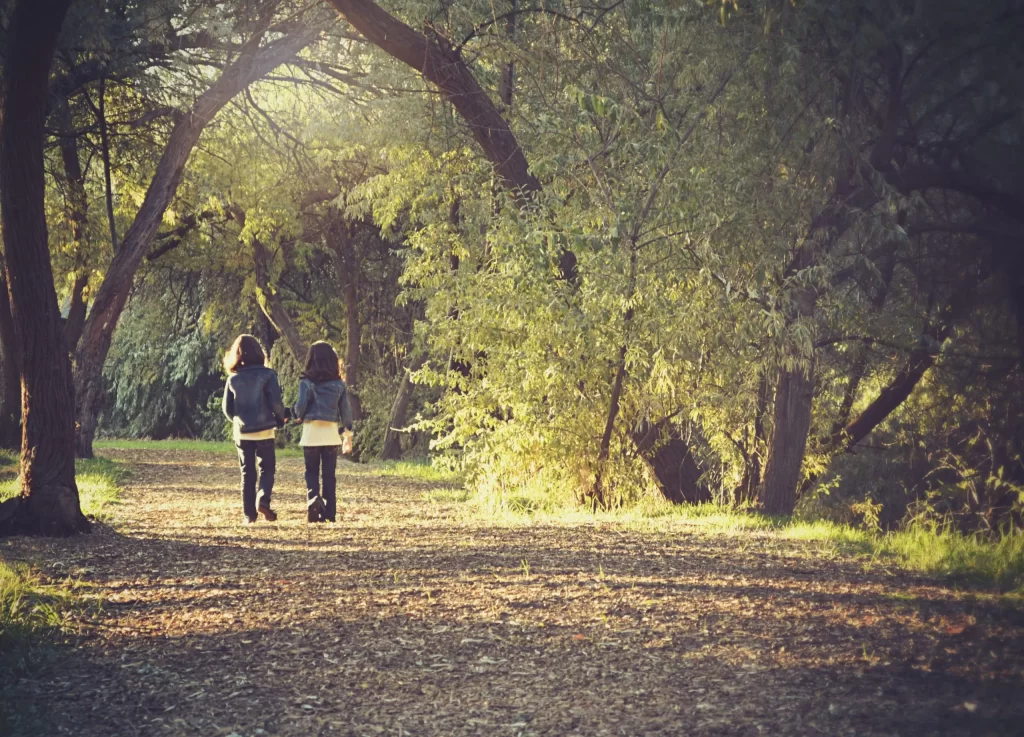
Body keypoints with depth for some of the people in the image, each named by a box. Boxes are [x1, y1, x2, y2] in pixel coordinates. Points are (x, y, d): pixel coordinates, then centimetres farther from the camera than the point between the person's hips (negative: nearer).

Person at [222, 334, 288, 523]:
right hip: (264, 430, -2)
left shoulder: (233, 378, 2)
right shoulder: (267, 374, -7)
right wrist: (281, 418, 9)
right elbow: (276, 402, -10)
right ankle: (263, 500, -15)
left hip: (242, 432, 2)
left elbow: (227, 409, 5)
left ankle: (249, 514, 6)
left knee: (247, 473, 10)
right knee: (266, 469, 10)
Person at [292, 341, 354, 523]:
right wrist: (348, 434, 13)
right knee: (329, 474, 9)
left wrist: (296, 415, 12)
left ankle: (313, 497, -16)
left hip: (311, 431, -2)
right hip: (331, 432, 2)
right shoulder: (339, 384, 2)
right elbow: (346, 410, 4)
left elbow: (300, 406, -12)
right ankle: (329, 513, 8)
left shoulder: (307, 382, -8)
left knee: (312, 472, 10)